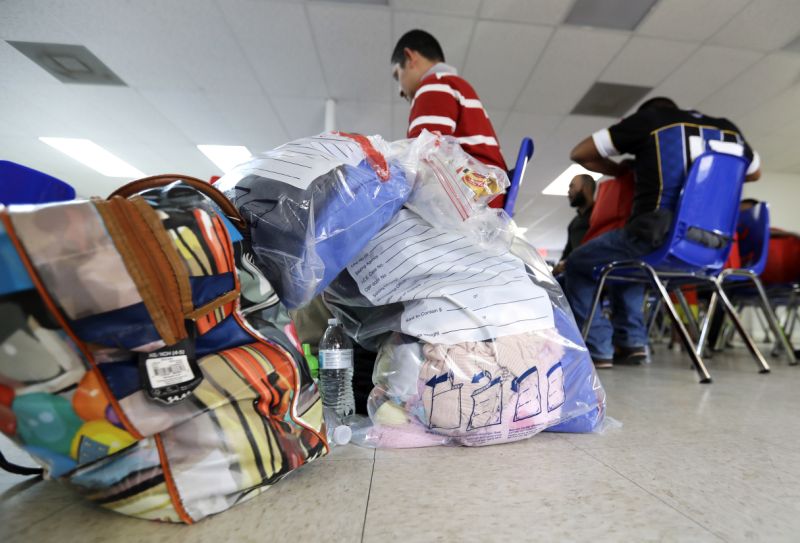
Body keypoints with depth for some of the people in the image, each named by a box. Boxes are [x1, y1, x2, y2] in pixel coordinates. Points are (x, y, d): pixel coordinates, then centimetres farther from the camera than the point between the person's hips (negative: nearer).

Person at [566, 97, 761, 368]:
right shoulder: (728, 129, 23)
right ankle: (633, 341, 23)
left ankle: (597, 349, 7)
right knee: (627, 263, 33)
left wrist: (625, 170, 22)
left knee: (577, 264, 15)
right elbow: (755, 172, 39)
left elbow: (579, 154, 11)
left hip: (657, 240, -7)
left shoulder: (647, 118, 9)